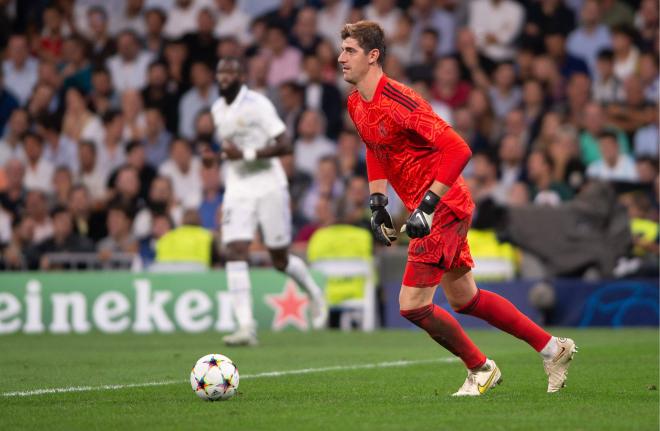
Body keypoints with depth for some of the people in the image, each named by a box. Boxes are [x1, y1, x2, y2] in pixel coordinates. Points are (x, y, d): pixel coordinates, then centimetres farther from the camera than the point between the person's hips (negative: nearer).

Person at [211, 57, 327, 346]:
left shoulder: (257, 104, -12)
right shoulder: (217, 110, 10)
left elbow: (284, 146, -17)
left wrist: (245, 154, -22)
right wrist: (223, 154, 13)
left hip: (269, 188, -5)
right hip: (237, 190, 5)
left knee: (280, 260, 4)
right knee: (235, 252, -13)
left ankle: (314, 293, 35)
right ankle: (245, 327, -18)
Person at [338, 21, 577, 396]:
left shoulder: (397, 101, -24)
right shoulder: (356, 104, 4)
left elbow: (458, 150, -28)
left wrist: (427, 205, -30)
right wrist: (378, 205, 12)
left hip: (444, 207, -10)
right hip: (426, 208, 10)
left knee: (413, 305, -10)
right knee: (464, 299, 17)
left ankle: (480, 369, 10)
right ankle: (554, 348, 28)